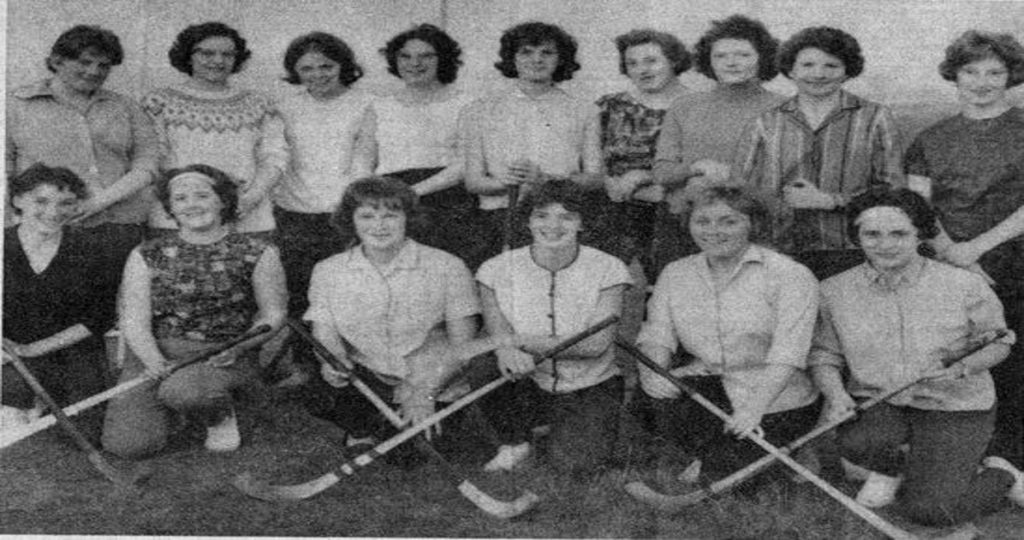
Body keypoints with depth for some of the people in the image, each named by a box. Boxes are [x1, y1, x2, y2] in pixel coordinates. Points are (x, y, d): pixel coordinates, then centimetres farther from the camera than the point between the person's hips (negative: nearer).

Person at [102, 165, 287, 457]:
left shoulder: (256, 253, 2)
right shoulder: (147, 256, 6)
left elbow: (273, 313, 5)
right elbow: (134, 321, 1)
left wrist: (241, 345, -14)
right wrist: (154, 361, -19)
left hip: (222, 356, -2)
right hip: (155, 353, 3)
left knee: (182, 391, -37)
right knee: (126, 443, -16)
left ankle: (222, 417, 0)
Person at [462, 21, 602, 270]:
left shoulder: (583, 113, 14)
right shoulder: (481, 111, 12)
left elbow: (595, 178, 6)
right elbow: (472, 181, 8)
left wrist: (545, 180, -11)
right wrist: (504, 182, -14)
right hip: (498, 219, 0)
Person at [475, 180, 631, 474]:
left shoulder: (607, 268, -11)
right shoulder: (498, 269, -7)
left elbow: (596, 344, -18)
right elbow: (499, 336, -14)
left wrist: (522, 341, -23)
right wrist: (508, 352, -40)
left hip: (590, 387, -1)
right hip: (527, 388, 1)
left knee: (573, 461, -23)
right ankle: (515, 442, 2)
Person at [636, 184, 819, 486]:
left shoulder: (791, 275, -12)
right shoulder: (675, 274, 6)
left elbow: (787, 356, -20)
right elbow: (657, 336, -2)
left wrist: (754, 407, -33)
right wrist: (654, 371, -26)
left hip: (775, 401, -4)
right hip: (708, 389, 4)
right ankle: (714, 456, 1)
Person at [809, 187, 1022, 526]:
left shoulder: (965, 286, -8)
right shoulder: (834, 292, -3)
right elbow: (823, 355, 3)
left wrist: (963, 368, -18)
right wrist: (836, 394, -17)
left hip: (955, 408, -1)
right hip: (877, 405, 2)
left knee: (927, 510, -17)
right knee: (857, 441, -34)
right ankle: (891, 468, 6)